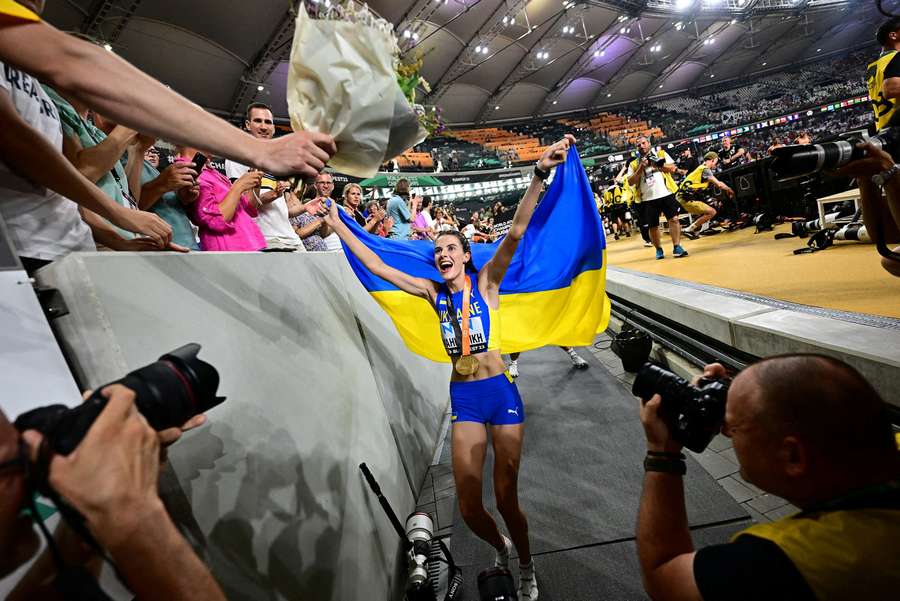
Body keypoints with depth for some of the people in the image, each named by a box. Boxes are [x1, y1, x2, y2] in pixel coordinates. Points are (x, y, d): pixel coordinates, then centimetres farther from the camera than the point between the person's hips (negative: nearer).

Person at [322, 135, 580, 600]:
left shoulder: (485, 282, -3)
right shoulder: (434, 292, 6)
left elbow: (516, 232, -17)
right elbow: (376, 266, 6)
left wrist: (539, 175, -28)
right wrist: (336, 225, 8)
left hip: (501, 391, -3)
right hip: (463, 398, 3)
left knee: (505, 497, 7)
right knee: (468, 505, 6)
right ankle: (501, 548, 41)